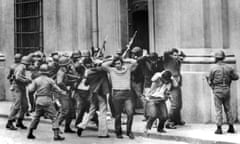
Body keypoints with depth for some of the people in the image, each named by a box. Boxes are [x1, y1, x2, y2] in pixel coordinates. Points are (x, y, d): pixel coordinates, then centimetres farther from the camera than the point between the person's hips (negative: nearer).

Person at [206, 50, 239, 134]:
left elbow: (210, 81, -2)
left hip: (217, 90, -3)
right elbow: (236, 77, 8)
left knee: (218, 109, 1)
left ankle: (219, 128, -2)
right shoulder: (229, 68, 1)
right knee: (228, 109, 12)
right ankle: (231, 127, 15)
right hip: (226, 90, 3)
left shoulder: (213, 68, -7)